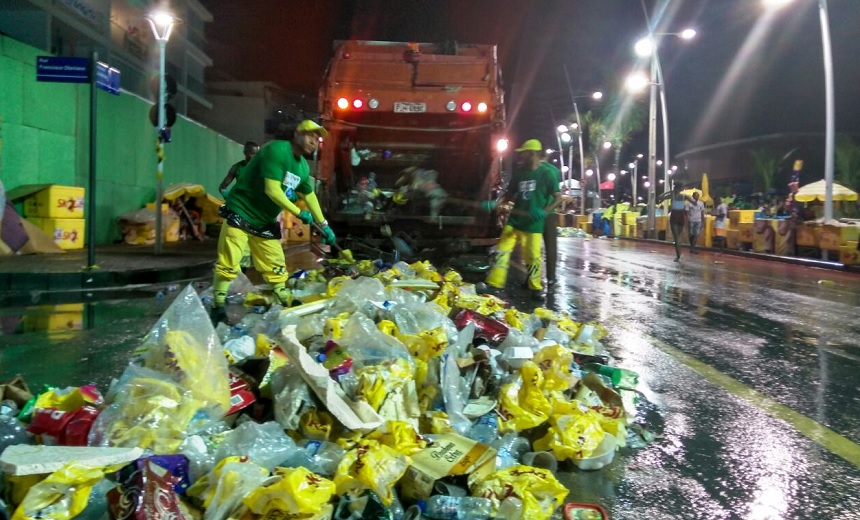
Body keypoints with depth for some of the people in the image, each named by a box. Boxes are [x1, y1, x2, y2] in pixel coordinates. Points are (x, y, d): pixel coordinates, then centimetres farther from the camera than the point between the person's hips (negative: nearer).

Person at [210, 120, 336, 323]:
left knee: (276, 266, 11)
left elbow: (310, 195, 19)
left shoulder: (303, 167, 6)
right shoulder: (276, 150, -20)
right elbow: (272, 190, -27)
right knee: (228, 264, -9)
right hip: (240, 214, -8)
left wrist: (324, 225, 18)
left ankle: (287, 304, 21)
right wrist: (299, 213, -21)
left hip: (266, 222, 8)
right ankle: (217, 308, 1)